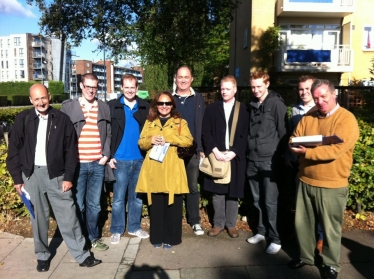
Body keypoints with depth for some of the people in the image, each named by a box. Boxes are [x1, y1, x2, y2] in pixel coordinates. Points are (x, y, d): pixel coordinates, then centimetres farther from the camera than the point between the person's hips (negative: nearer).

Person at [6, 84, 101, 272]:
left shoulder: (62, 119, -2)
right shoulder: (23, 119, 1)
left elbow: (70, 150, -1)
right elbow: (14, 150, 4)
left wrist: (69, 177, -4)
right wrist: (17, 178, 2)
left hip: (56, 174, -1)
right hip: (32, 175, 1)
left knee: (68, 216, 3)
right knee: (38, 217, 12)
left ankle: (81, 255, 14)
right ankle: (42, 255, 30)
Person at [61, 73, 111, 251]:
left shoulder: (104, 108, 9)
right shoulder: (68, 107, 2)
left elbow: (109, 134, 11)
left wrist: (106, 155, 0)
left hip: (98, 164, 2)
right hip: (77, 164, -2)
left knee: (94, 204, 12)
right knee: (78, 204, 6)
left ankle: (94, 237, 28)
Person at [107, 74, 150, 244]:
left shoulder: (145, 107, 5)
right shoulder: (113, 106, -1)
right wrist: (109, 156, -10)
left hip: (140, 159, 3)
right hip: (120, 160, -2)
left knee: (137, 196, 14)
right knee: (118, 198, 6)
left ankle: (134, 227, 28)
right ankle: (117, 230, 20)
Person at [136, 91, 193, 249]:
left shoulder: (180, 122, 7)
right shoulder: (149, 122, 15)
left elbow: (188, 141, -7)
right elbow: (141, 143, 11)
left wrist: (168, 138, -17)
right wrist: (151, 140, -11)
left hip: (172, 170, -2)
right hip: (153, 170, 2)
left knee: (172, 205, 1)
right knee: (156, 205, 6)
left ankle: (170, 238, 16)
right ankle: (157, 237, 21)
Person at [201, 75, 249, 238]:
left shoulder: (243, 109, 2)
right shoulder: (212, 108, 6)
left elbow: (245, 135, -2)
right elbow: (205, 133, 1)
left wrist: (233, 152, -12)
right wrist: (215, 151, -11)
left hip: (235, 157, -1)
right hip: (216, 156, 1)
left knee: (233, 192, 7)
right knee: (217, 192, 7)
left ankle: (231, 224, 21)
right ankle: (218, 223, 20)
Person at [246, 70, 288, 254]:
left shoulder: (276, 104, -4)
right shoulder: (251, 105, 12)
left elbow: (283, 132, -6)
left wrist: (279, 156, -8)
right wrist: (247, 152, 8)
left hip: (269, 160, -5)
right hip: (253, 159, 5)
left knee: (270, 201, -2)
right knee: (257, 200, 12)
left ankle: (275, 239, 9)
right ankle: (261, 231, 26)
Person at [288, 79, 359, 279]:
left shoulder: (347, 119, -12)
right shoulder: (308, 117, 6)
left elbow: (336, 149, -23)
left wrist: (307, 152, -27)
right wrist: (297, 147, -18)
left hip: (332, 185, -5)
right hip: (305, 181, 5)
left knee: (330, 227, 11)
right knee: (302, 222, 15)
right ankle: (305, 256, 36)